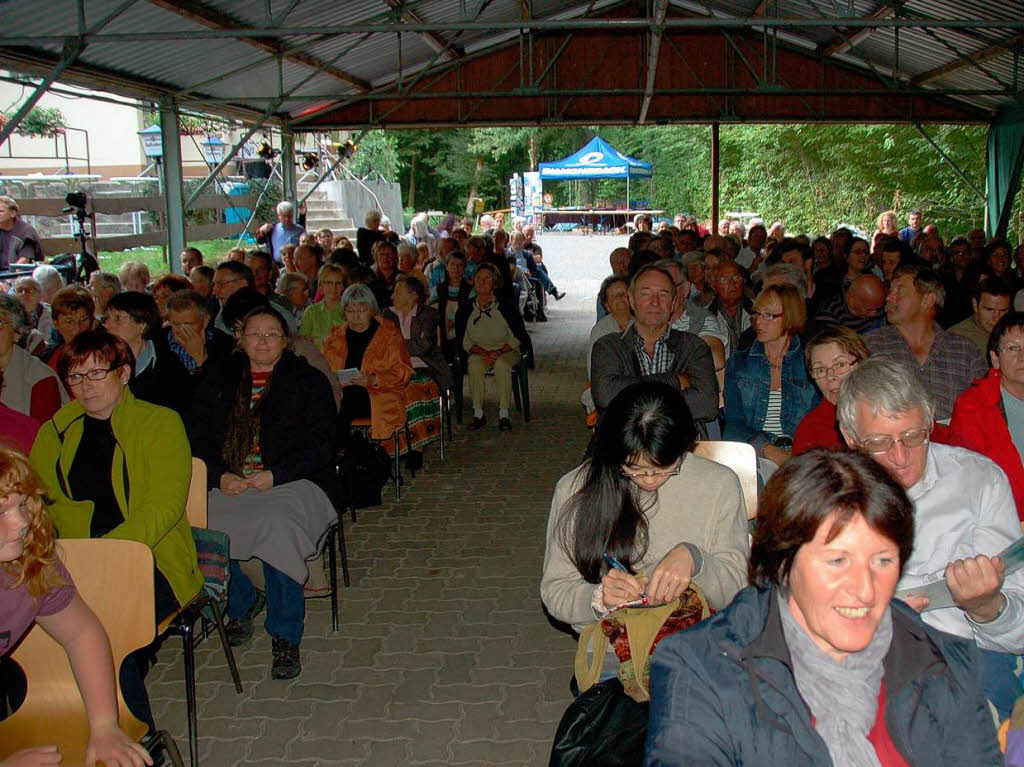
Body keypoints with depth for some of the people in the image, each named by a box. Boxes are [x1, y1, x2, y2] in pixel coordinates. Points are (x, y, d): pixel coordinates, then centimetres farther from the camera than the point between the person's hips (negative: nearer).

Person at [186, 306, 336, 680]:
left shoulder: (308, 381, 8)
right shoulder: (219, 379, 18)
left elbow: (320, 443, -1)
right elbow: (198, 436, 11)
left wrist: (274, 476, -14)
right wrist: (220, 475, -8)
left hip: (292, 482, -3)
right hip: (229, 484, 4)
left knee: (279, 526, -34)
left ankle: (285, 635, -19)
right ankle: (242, 603, 4)